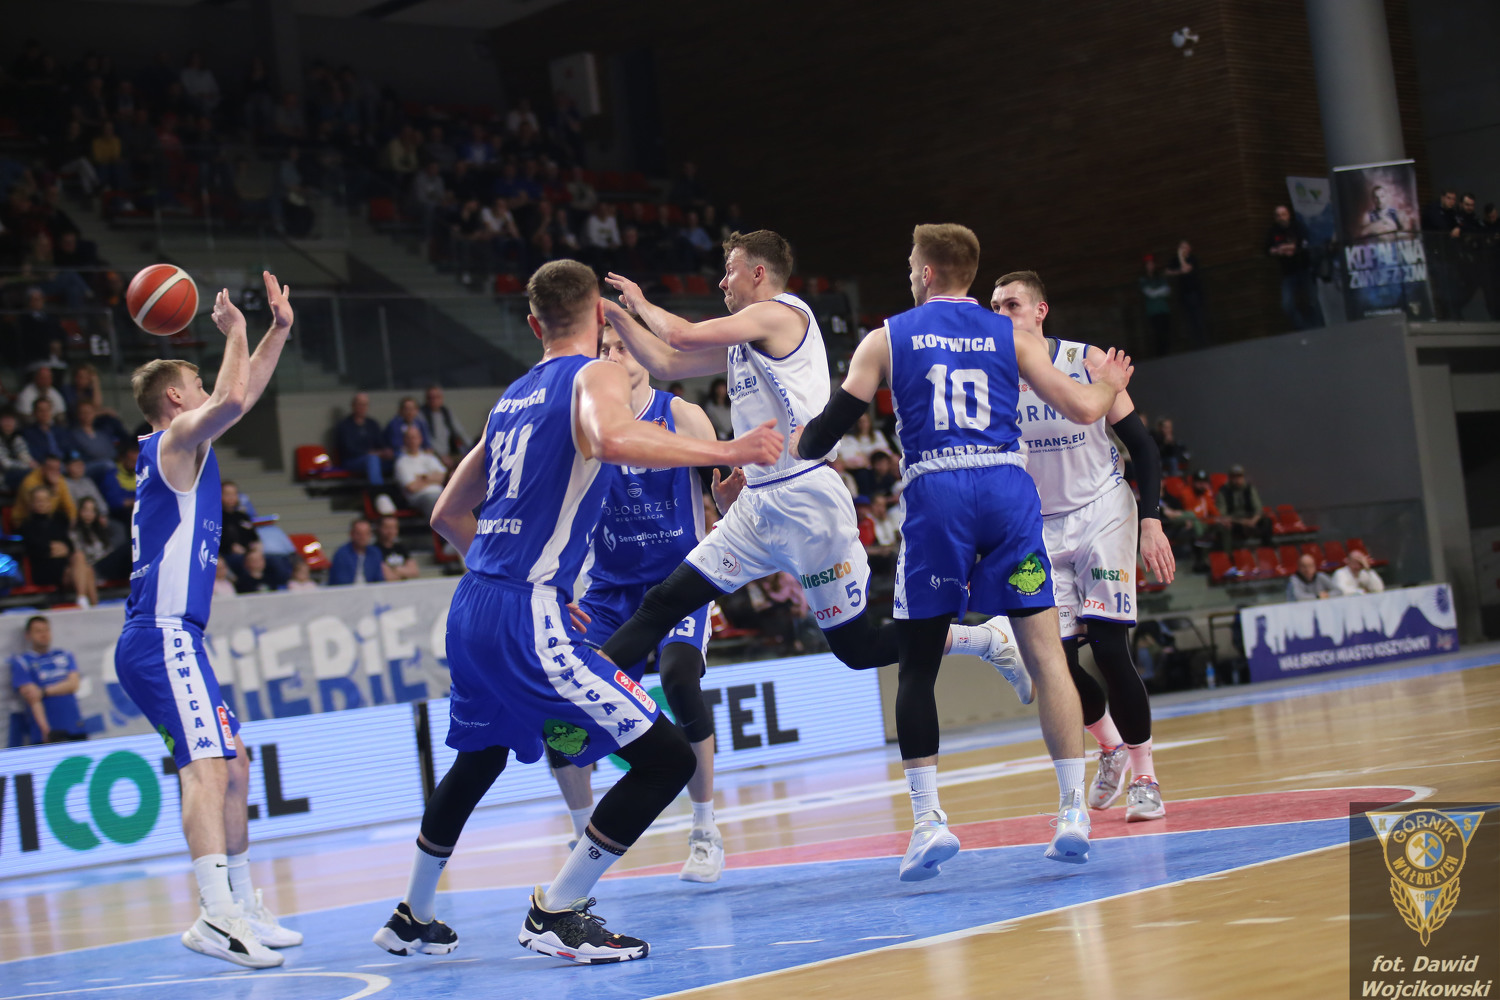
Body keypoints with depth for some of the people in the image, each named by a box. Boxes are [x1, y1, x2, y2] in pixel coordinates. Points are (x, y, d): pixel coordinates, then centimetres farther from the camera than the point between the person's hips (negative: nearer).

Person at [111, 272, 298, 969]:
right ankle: (216, 916, -35)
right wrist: (235, 334, -9)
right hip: (163, 637, -11)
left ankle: (244, 908, 19)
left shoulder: (178, 447, 21)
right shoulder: (178, 439, -6)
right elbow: (232, 399, -24)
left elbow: (243, 397, 32)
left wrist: (278, 330, 27)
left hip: (167, 638, 11)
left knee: (232, 764, 14)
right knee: (206, 764, -22)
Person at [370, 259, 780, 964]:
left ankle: (413, 917, 43)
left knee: (477, 761, 31)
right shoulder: (596, 376, -3)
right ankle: (556, 913, -4)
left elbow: (447, 515, 26)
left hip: (472, 608, 8)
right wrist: (726, 452, -23)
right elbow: (612, 440, -29)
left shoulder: (513, 397, 19)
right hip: (527, 617, -8)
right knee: (666, 758, -6)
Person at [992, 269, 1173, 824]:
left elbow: (1142, 445, -3)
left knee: (1108, 647, -14)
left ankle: (1145, 777, 0)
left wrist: (1151, 521, -12)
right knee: (1056, 662, -3)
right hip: (1039, 529, 3)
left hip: (1102, 513, -3)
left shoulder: (1087, 362, -8)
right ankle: (1110, 746, 26)